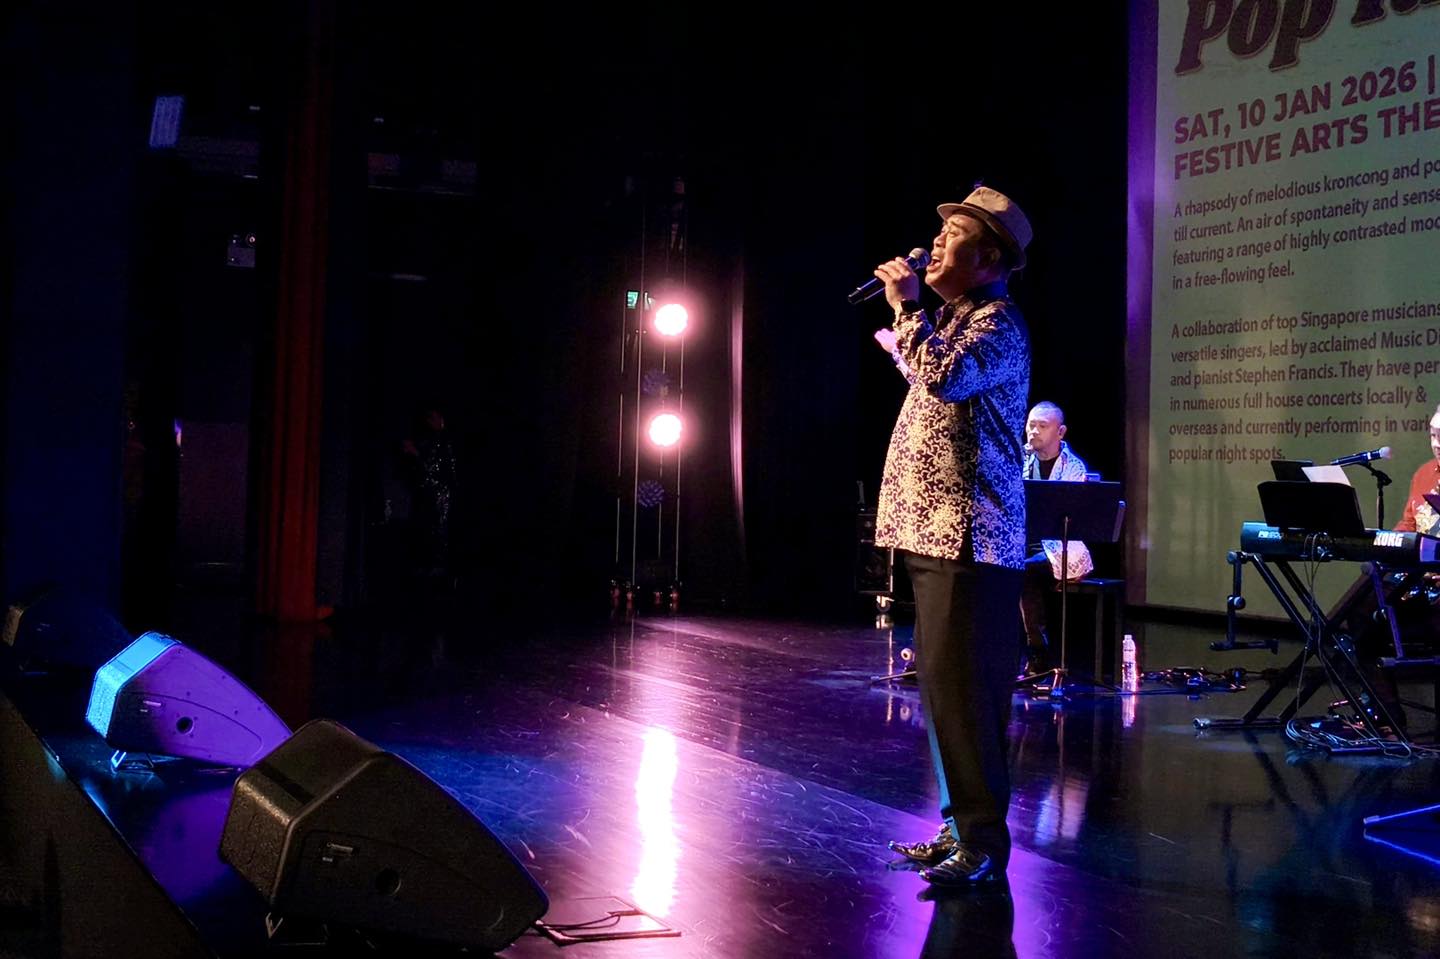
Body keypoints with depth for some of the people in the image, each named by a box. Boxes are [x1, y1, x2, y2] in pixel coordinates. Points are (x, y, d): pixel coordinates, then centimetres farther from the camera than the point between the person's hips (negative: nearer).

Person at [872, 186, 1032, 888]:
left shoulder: (997, 322, -9)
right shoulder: (955, 319, 22)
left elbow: (947, 376, -28)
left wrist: (907, 308, -18)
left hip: (968, 537, -11)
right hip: (935, 532, 11)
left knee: (962, 689, -11)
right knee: (942, 687, 14)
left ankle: (984, 844, -6)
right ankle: (961, 826, 22)